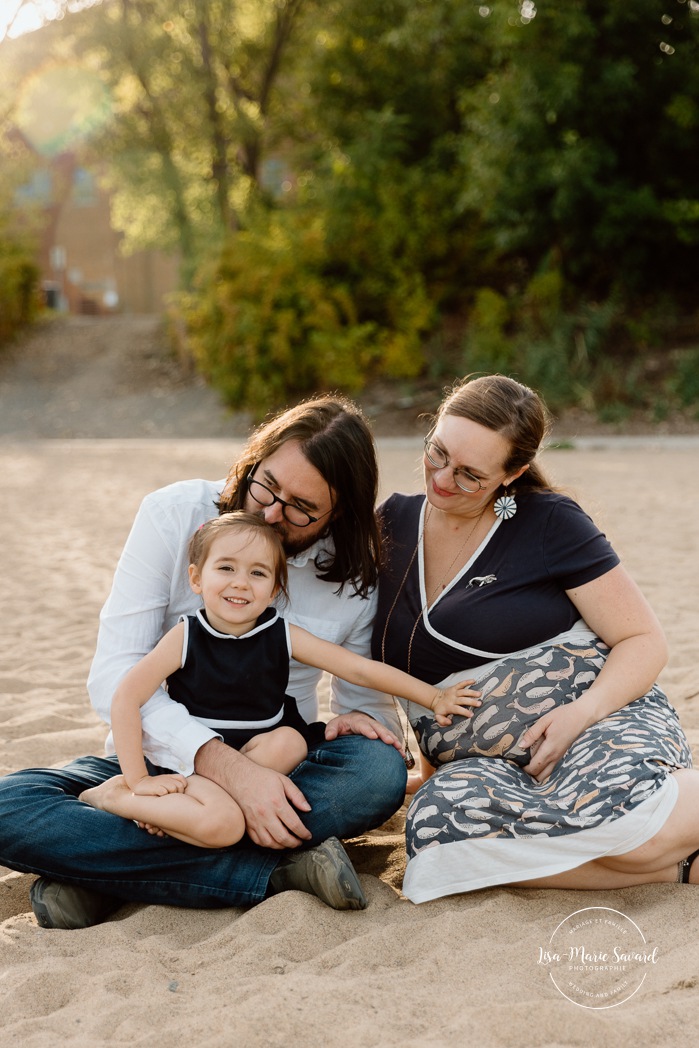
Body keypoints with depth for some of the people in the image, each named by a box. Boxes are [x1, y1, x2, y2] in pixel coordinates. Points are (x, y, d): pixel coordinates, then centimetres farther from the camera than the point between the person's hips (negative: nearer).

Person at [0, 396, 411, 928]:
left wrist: (360, 717, -20)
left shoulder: (357, 578, -6)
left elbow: (368, 700, 7)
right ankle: (282, 870, -28)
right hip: (158, 760, 0)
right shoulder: (175, 515, -11)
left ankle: (99, 871, -27)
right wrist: (225, 764, -32)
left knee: (380, 771, -32)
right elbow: (114, 674, -18)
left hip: (272, 772, 1)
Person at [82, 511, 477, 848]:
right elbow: (127, 698, -11)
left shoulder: (283, 637, -2)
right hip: (189, 762, -5)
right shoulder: (186, 637, -9)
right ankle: (114, 796, -15)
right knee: (223, 824, -33)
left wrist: (434, 698, 3)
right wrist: (138, 778, -16)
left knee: (289, 740, -26)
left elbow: (361, 669, 1)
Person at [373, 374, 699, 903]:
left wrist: (584, 711, -19)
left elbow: (644, 640, -1)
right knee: (436, 818, -34)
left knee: (617, 813, -41)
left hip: (599, 720, -4)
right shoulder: (392, 524, 11)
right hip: (487, 760, 5)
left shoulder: (550, 524, -2)